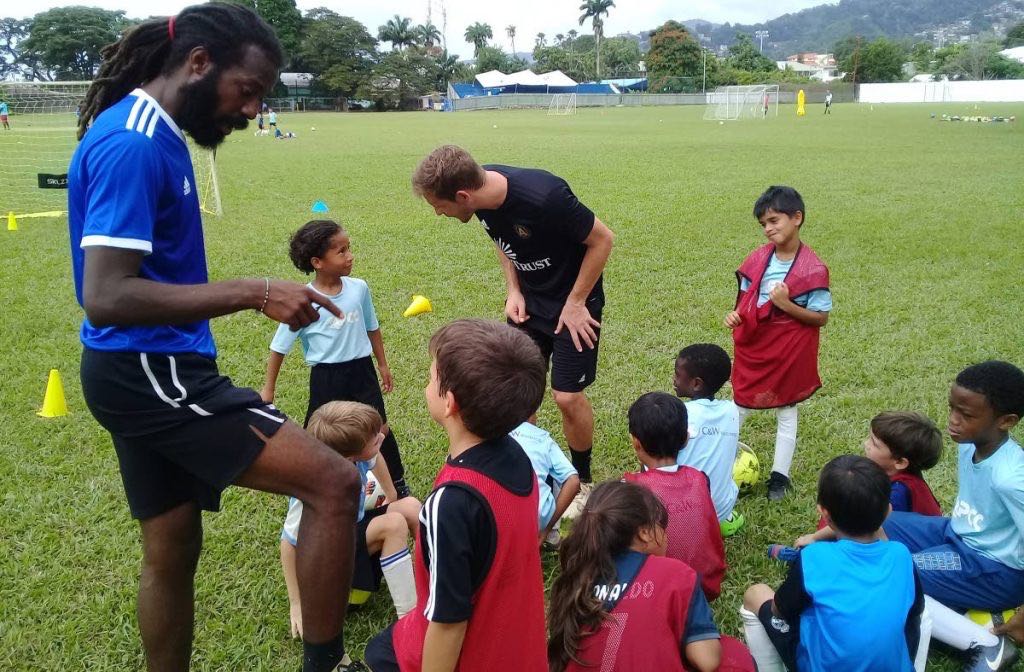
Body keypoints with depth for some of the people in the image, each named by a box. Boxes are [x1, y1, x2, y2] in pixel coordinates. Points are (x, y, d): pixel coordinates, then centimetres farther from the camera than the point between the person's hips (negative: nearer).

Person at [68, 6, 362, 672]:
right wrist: (253, 293, -26)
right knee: (335, 482, -14)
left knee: (172, 551, 19)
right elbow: (106, 298, -26)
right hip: (150, 373, -10)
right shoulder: (133, 143, -18)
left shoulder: (153, 135, 12)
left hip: (142, 375, 10)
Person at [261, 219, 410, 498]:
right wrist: (269, 388, 0)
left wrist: (383, 364, 17)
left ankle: (398, 483, 25)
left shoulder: (359, 288, -5)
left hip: (361, 370, 3)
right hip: (326, 377, -3)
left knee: (380, 429, 8)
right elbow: (280, 346, -6)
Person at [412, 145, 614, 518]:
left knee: (567, 396, -4)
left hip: (573, 300, -6)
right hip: (529, 299, 6)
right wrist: (514, 290, -2)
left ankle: (582, 483, 20)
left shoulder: (543, 197, -34)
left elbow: (601, 239, -21)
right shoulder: (484, 192, -13)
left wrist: (576, 302, -16)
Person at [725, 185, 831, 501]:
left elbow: (821, 317, -13)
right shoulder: (758, 259, -3)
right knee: (739, 406, 17)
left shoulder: (813, 269, -17)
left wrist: (787, 305, -27)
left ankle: (780, 476, 23)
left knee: (786, 412, 12)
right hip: (753, 345, 4)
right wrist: (737, 315, -13)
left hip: (791, 350, -4)